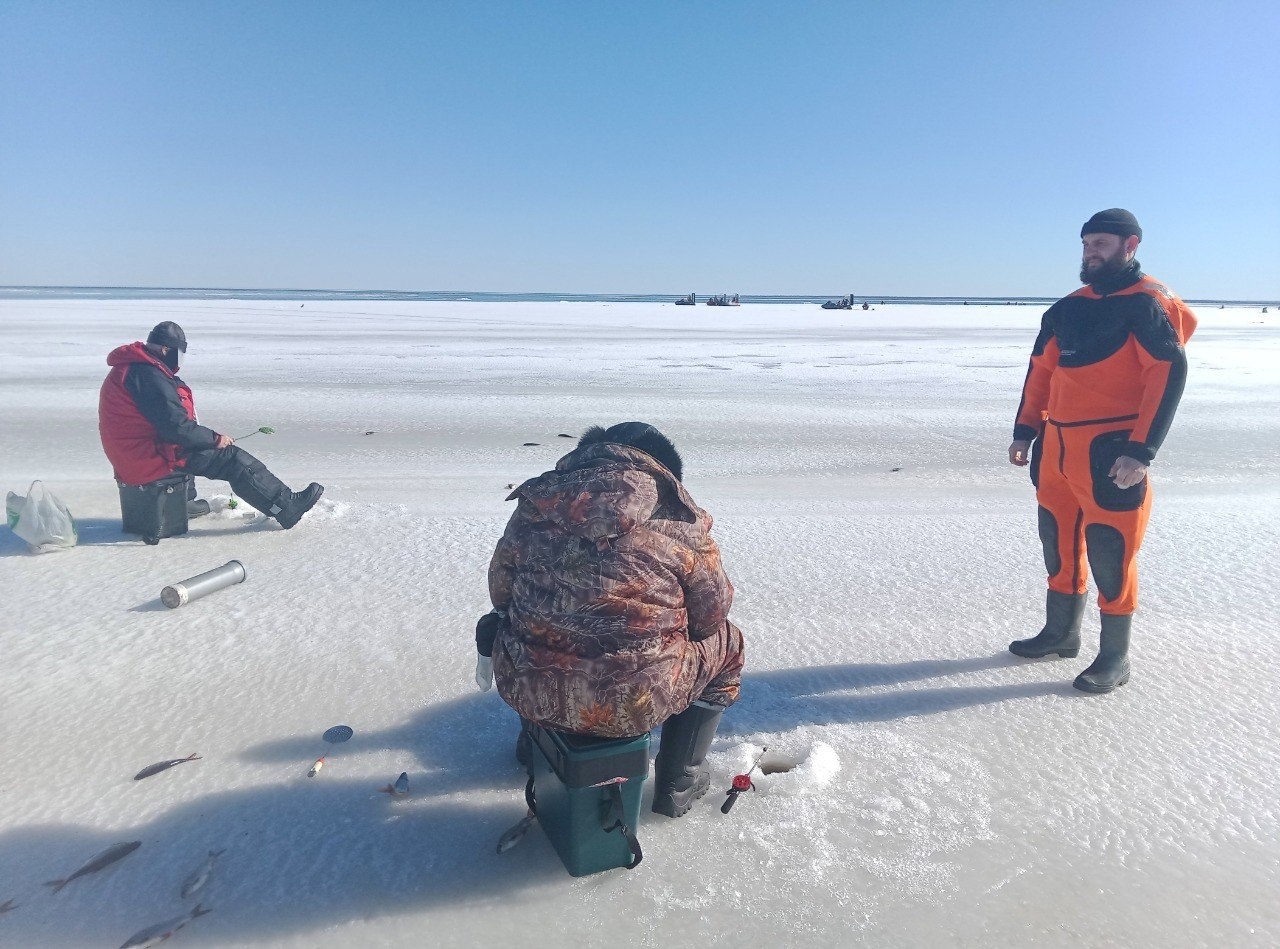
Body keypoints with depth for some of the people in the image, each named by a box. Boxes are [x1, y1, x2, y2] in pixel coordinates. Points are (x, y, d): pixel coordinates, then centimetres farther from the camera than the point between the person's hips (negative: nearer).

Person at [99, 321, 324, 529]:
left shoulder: (128, 367, 14)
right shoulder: (149, 375, -21)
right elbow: (176, 426, -24)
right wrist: (215, 439, -10)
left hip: (131, 456, 10)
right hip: (151, 457, -10)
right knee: (231, 458, -9)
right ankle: (287, 508, -8)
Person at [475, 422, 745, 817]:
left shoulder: (536, 502, 0)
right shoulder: (679, 521, -9)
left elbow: (501, 591, 11)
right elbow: (710, 614, 2)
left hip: (526, 689, 4)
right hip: (630, 705, -3)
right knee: (726, 644, 23)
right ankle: (676, 785, 31)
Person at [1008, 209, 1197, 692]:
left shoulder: (1146, 303, -7)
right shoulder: (1069, 307, 13)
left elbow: (1169, 373, -14)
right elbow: (1041, 370, 18)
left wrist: (1141, 450, -21)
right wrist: (1025, 431, 14)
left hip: (1109, 453, -7)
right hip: (1056, 446, 7)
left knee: (1109, 552, -1)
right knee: (1059, 540, 15)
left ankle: (1115, 657, 15)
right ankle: (1060, 633, 32)